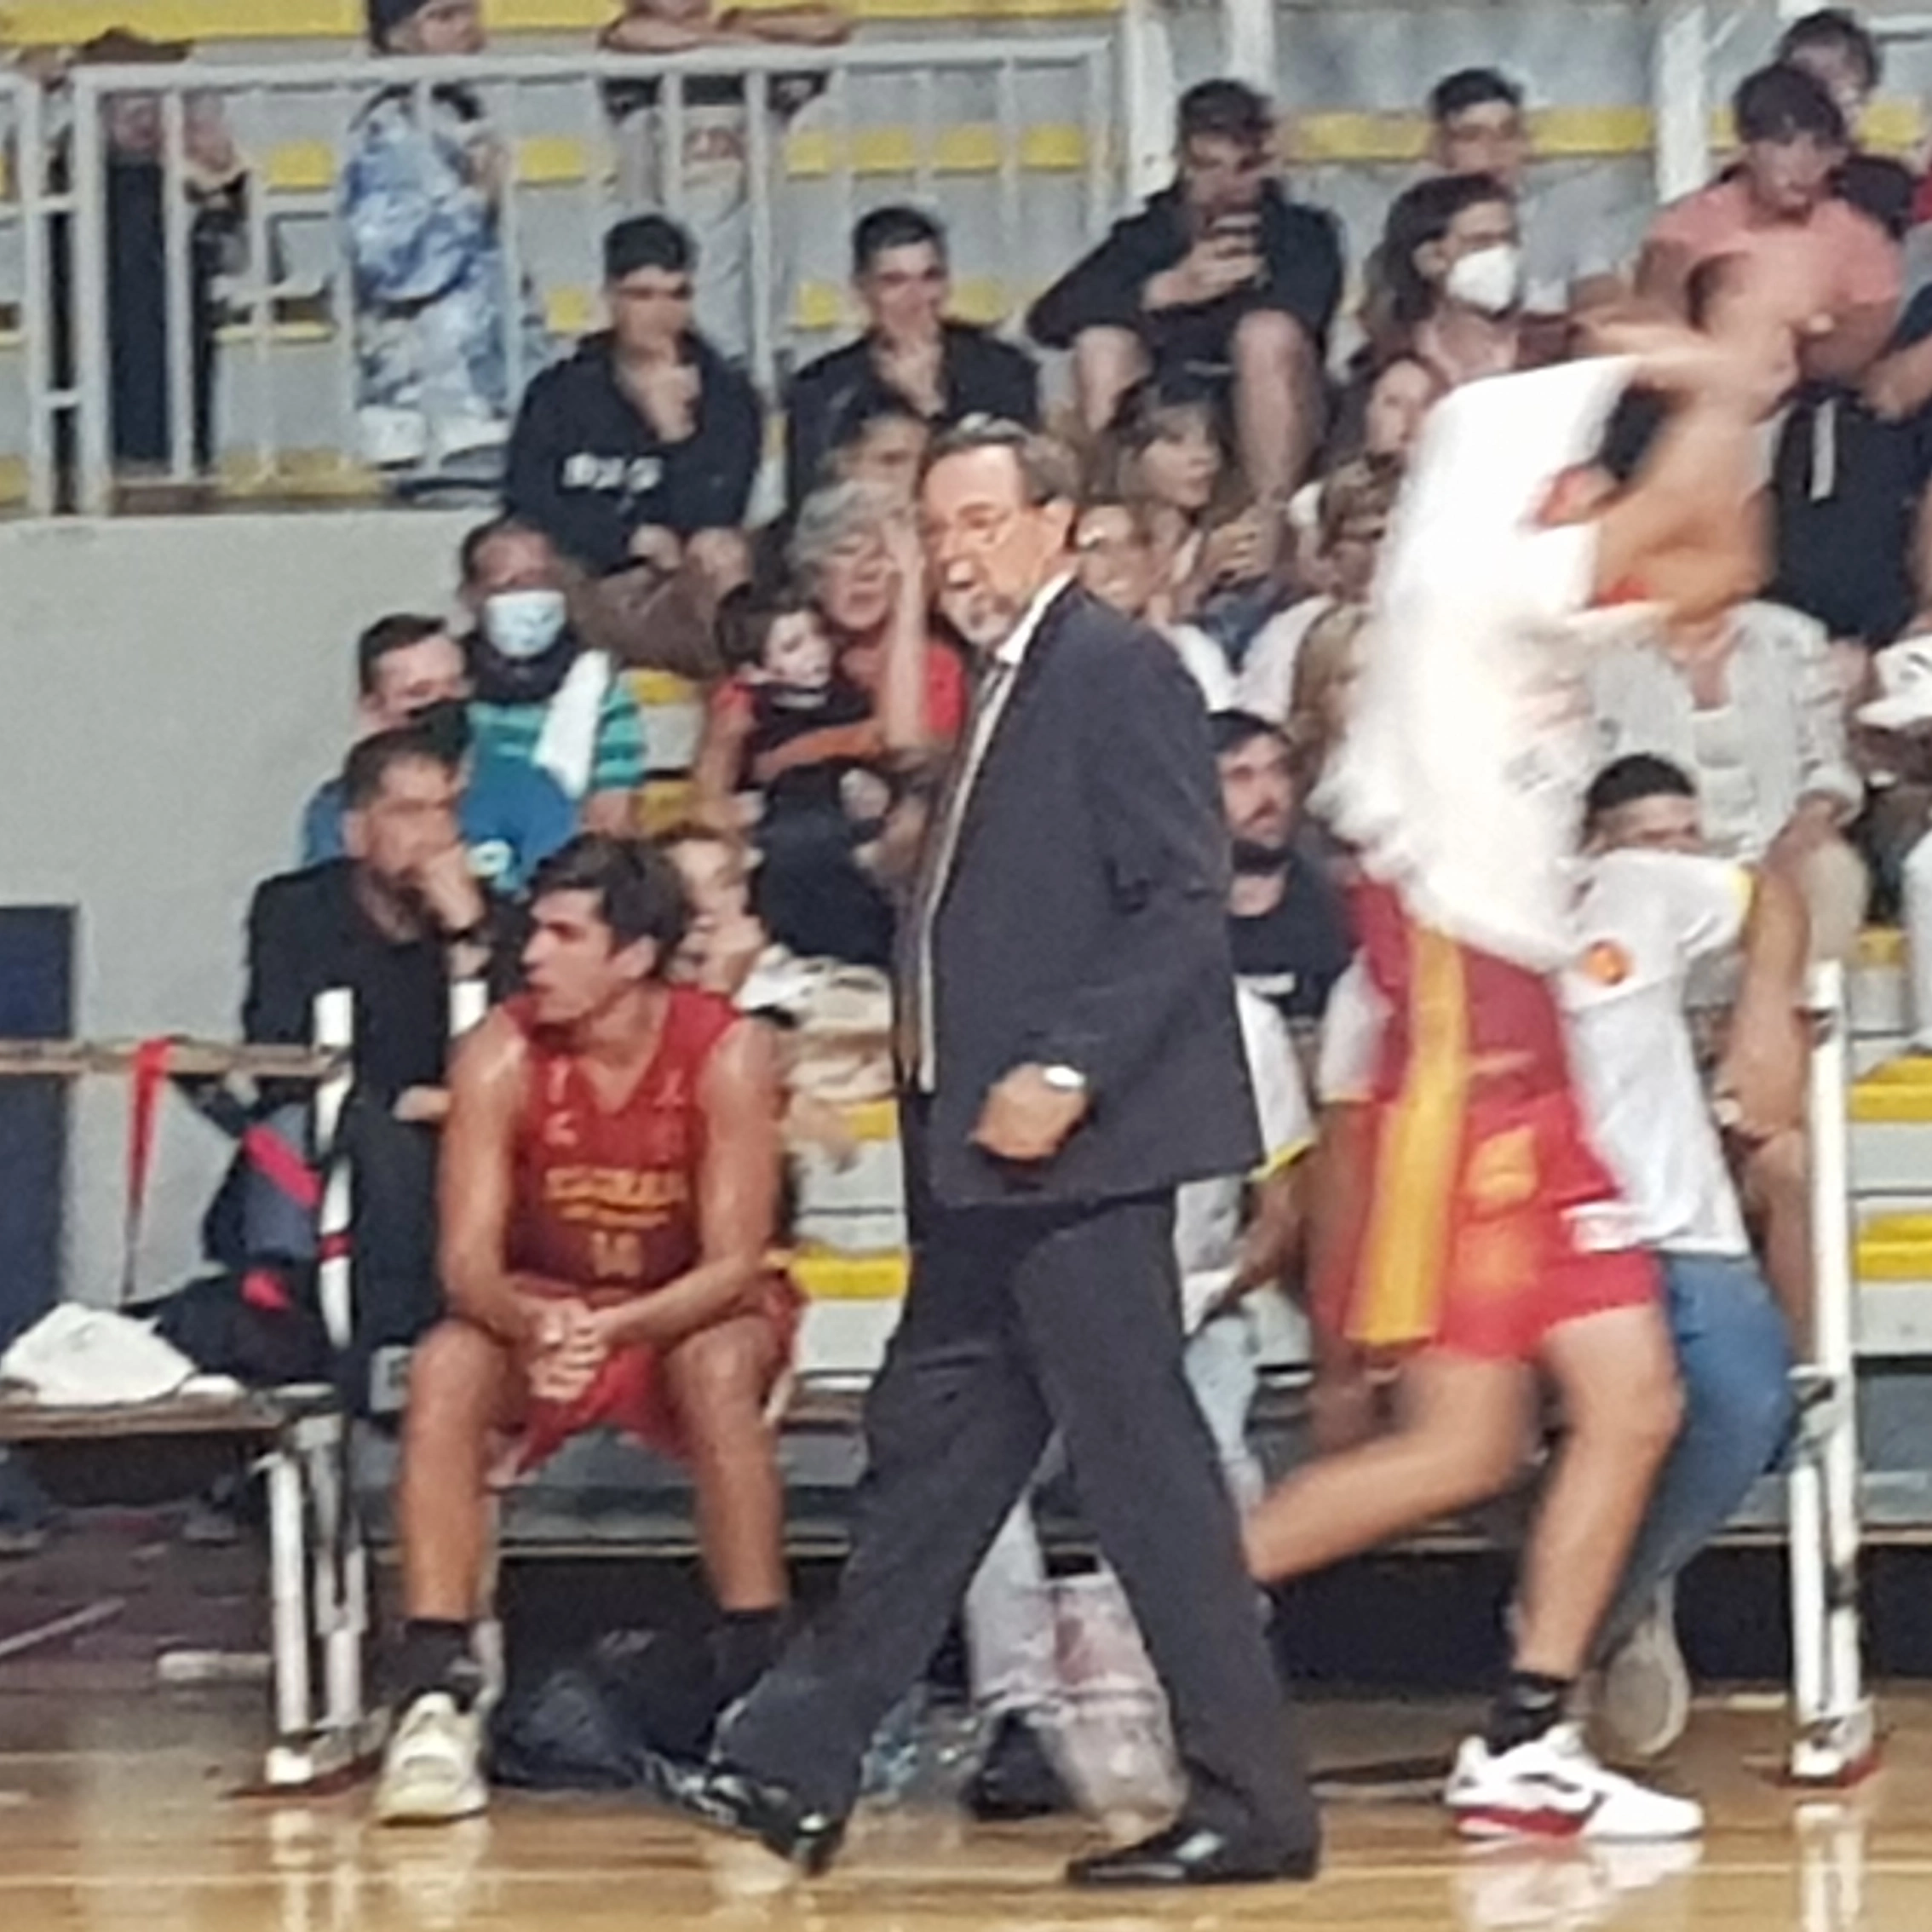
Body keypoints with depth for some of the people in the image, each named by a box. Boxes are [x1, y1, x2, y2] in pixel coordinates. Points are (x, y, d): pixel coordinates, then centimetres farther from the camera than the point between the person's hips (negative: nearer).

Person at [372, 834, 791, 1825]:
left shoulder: (725, 1052, -21)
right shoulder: (502, 1054, -17)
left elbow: (736, 1263, -22)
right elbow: (467, 1258, -20)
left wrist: (613, 1329, -40)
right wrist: (535, 1323, -43)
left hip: (691, 1313, -2)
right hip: (541, 1306, 2)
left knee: (718, 1369, -35)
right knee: (445, 1368, -29)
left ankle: (757, 1682, -29)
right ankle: (437, 1696, -30)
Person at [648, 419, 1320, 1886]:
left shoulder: (1120, 673, -9)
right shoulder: (1007, 690, 19)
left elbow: (1184, 902, -17)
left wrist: (1067, 1071, -23)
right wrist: (930, 1035, 13)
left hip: (1078, 1146, -10)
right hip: (986, 1158, 10)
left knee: (1142, 1461, -7)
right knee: (930, 1447, 11)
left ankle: (1251, 1805, -2)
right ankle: (797, 1769, 15)